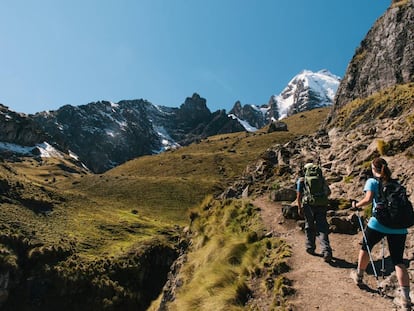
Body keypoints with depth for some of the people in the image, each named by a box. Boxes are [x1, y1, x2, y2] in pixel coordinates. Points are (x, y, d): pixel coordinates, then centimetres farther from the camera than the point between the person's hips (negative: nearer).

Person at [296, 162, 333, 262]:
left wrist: (299, 208, 3)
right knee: (322, 228, 2)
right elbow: (328, 192, 13)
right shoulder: (321, 179, 12)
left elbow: (299, 195, -1)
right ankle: (326, 250, -10)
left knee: (309, 227, 16)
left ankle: (310, 247, 26)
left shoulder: (301, 180, 5)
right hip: (321, 206, 1)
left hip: (308, 205, -1)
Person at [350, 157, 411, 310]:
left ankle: (359, 276, 37)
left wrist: (356, 205, 4)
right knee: (398, 260, 8)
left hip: (378, 223, -3)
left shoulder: (372, 181, 1)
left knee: (365, 247, 21)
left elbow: (368, 199, -12)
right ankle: (405, 297, -1)